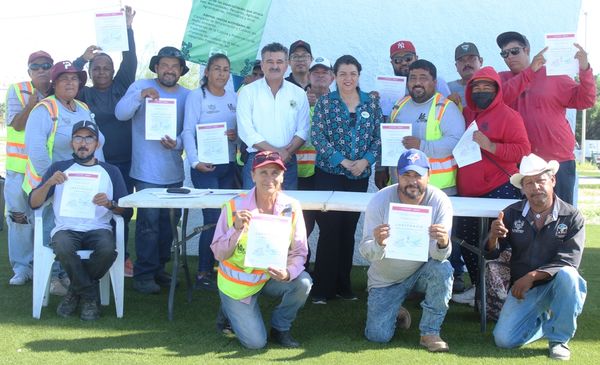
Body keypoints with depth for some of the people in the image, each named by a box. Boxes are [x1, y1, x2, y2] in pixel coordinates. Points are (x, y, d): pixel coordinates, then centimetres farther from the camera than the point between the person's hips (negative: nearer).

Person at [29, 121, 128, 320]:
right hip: (66, 228, 0)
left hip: (98, 228, 0)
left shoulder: (111, 172, 18)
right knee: (63, 248, -36)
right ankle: (90, 296, -13)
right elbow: (33, 203, 9)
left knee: (108, 250, -34)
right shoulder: (59, 168, 17)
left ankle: (76, 292, -6)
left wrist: (110, 204, -12)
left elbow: (126, 210, 10)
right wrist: (49, 183, -9)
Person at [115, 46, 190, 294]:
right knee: (149, 222, -9)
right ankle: (144, 275, -2)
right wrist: (140, 95, -31)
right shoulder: (141, 86, -2)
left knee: (168, 222, 13)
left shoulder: (186, 96, 8)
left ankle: (159, 268, 26)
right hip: (147, 171, -5)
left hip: (174, 171, 5)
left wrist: (177, 143, -16)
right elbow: (121, 113, -15)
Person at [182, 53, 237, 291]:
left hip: (229, 165, 5)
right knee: (213, 219, -9)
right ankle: (203, 274, 1)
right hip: (205, 166, -5)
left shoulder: (234, 98, 12)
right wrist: (195, 161, -19)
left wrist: (237, 135, -7)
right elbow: (188, 131, -9)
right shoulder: (196, 96, -2)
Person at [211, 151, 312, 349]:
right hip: (238, 282, -3)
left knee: (303, 282, -27)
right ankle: (230, 310, 22)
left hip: (273, 275, 3)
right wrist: (236, 229, -32)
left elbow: (299, 252, -10)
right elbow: (219, 254, -15)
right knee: (256, 342, -10)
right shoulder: (234, 207, -17)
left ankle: (280, 327, 2)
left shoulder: (291, 207, -12)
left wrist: (288, 273, -31)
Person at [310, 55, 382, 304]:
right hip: (329, 173, -3)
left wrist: (366, 160, -11)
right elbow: (317, 136, -7)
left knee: (349, 229, 8)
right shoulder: (325, 102, 0)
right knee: (329, 228, -7)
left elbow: (378, 136, 6)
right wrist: (342, 160, -14)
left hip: (360, 176, 3)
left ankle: (343, 285, 18)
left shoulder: (372, 102, 7)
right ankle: (322, 287, 2)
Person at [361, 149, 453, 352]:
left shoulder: (440, 201, -19)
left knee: (443, 270, -32)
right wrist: (378, 243, -46)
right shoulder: (380, 201, -19)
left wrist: (443, 243, -48)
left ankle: (430, 332, -12)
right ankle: (396, 313, 27)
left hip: (422, 270, 0)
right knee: (378, 336, -10)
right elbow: (367, 253, -22)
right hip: (386, 278, 0)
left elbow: (439, 255, -23)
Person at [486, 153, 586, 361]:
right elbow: (492, 254, 0)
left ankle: (559, 338, -13)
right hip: (522, 288, 2)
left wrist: (532, 276, -27)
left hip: (556, 286, -2)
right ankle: (542, 321, 20)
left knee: (567, 275, -36)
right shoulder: (512, 214, -2)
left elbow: (569, 262, -18)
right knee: (503, 340, -14)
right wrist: (493, 237, -23)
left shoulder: (572, 217, -9)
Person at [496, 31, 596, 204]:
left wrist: (584, 69, -14)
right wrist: (530, 70, -16)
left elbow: (585, 101, 0)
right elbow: (500, 97, -11)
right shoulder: (502, 79, 12)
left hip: (559, 160, -1)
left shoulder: (553, 75, 7)